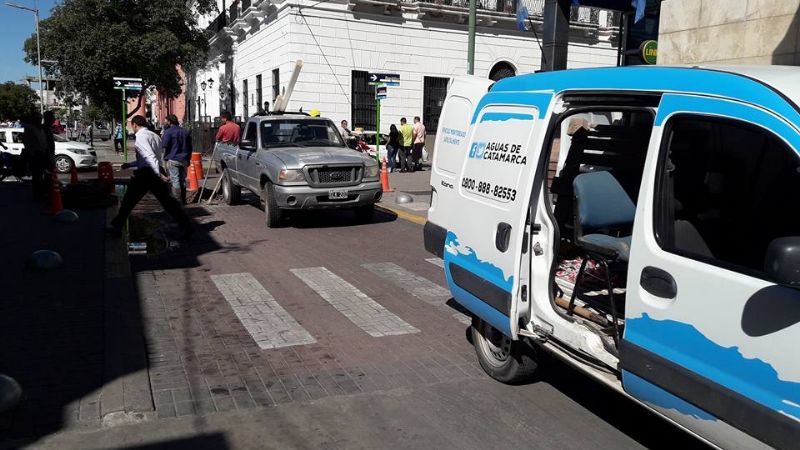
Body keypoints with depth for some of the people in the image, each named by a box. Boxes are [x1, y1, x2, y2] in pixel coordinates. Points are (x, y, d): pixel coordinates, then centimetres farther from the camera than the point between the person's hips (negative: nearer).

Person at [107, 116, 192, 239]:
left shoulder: (141, 136, -8)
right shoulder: (155, 136, 17)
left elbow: (150, 156, -21)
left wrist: (158, 174, -28)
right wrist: (130, 164, 31)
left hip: (145, 173, -7)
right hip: (156, 172, 7)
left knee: (128, 201, 7)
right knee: (167, 201, 8)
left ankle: (116, 227, 15)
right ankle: (187, 227, 4)